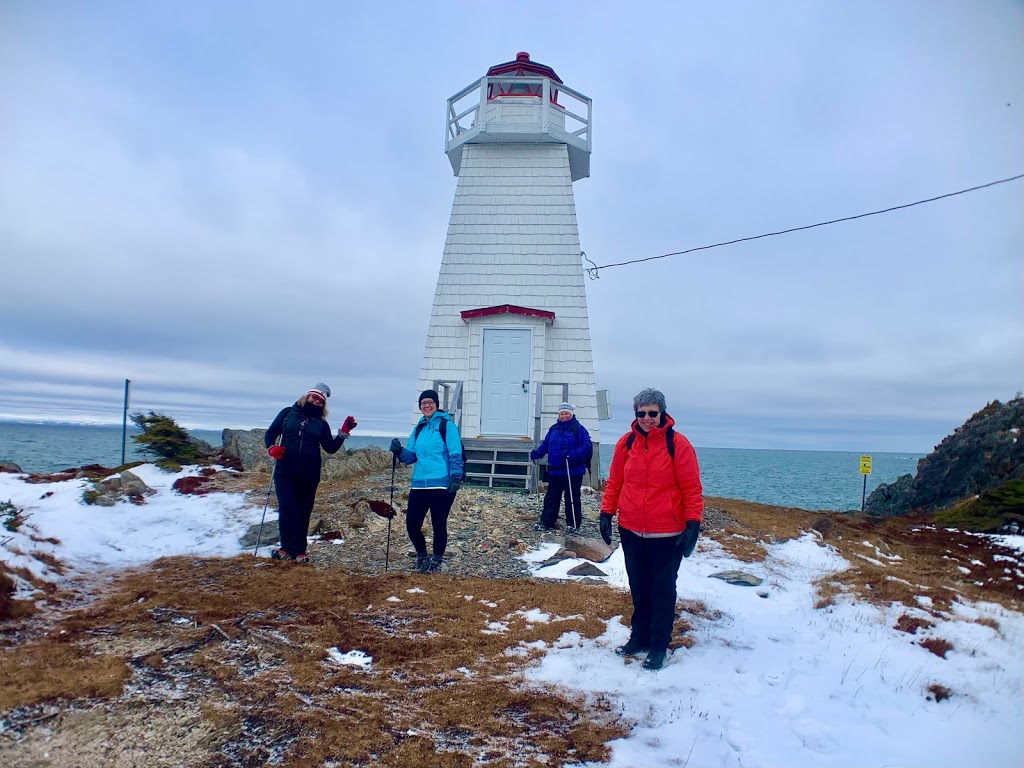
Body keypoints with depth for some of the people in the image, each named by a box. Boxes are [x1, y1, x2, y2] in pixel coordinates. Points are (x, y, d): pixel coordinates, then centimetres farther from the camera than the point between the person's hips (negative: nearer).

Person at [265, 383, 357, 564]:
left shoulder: (321, 423, 9)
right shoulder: (288, 413, 7)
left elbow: (330, 448, 2)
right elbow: (270, 433, 9)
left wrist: (344, 432, -10)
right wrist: (272, 448, -12)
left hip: (309, 474, 2)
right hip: (285, 471, -1)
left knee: (303, 511, 4)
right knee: (287, 509, -8)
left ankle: (299, 550, 9)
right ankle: (288, 547, -4)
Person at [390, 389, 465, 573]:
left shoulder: (447, 425, -3)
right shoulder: (418, 428, 15)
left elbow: (455, 454, -9)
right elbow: (411, 456, 16)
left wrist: (456, 477, -20)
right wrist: (399, 451, -4)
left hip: (442, 485, -5)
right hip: (419, 484, 6)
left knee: (438, 524, 4)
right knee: (412, 524, 3)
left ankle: (437, 561, 24)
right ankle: (422, 557, 27)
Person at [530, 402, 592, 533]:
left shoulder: (578, 429, -7)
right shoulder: (554, 429, 12)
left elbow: (586, 446, -16)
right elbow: (545, 444, 16)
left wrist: (572, 454, -28)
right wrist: (537, 452, -3)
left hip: (573, 472, -6)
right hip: (554, 471, 6)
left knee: (572, 498, 3)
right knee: (551, 497, 10)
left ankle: (573, 524, 14)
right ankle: (546, 522, 17)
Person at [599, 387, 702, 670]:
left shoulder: (678, 443, -10)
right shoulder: (626, 442, 1)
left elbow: (692, 488, -8)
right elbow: (615, 481, 8)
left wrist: (693, 523, -13)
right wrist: (607, 512, 5)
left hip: (667, 534, -3)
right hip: (631, 530, 4)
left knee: (662, 589, 8)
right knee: (639, 587, 16)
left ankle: (658, 647, 20)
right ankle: (639, 637, 31)